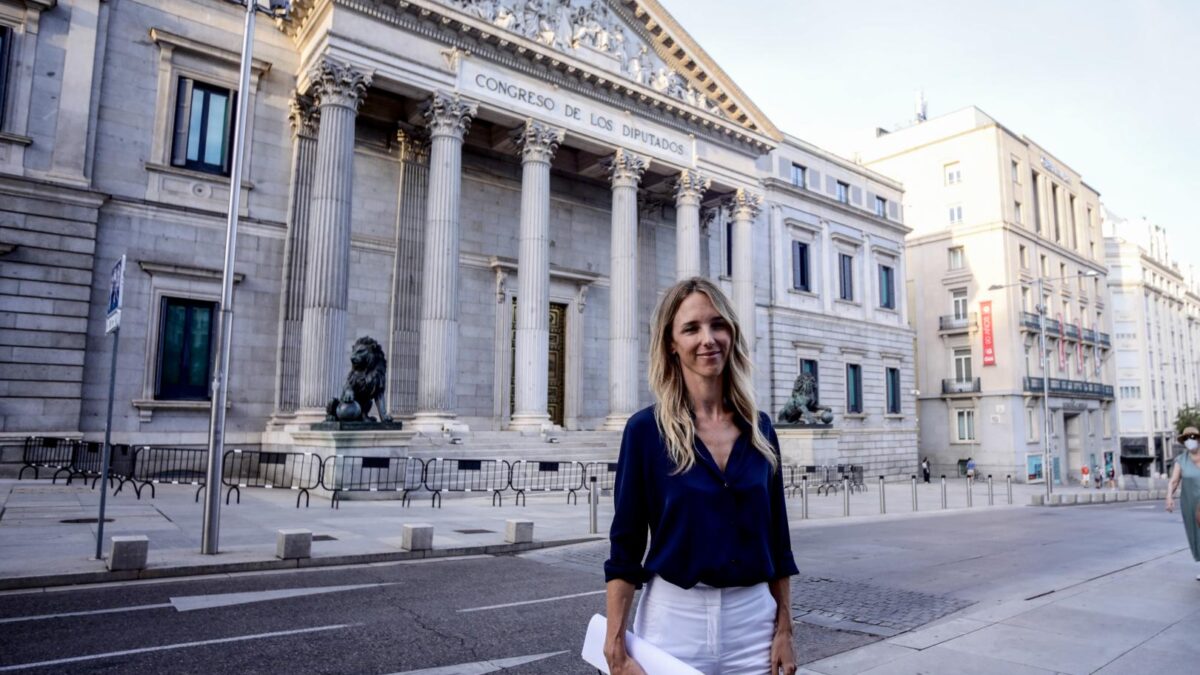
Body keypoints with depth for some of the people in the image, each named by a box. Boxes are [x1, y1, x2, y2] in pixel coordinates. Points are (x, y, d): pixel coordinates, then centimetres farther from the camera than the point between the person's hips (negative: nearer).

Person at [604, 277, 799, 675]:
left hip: (753, 620, 3)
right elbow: (624, 549, -8)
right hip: (674, 620, -3)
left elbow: (777, 538, 7)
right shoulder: (646, 429, -10)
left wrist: (784, 630, 6)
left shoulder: (760, 429, 1)